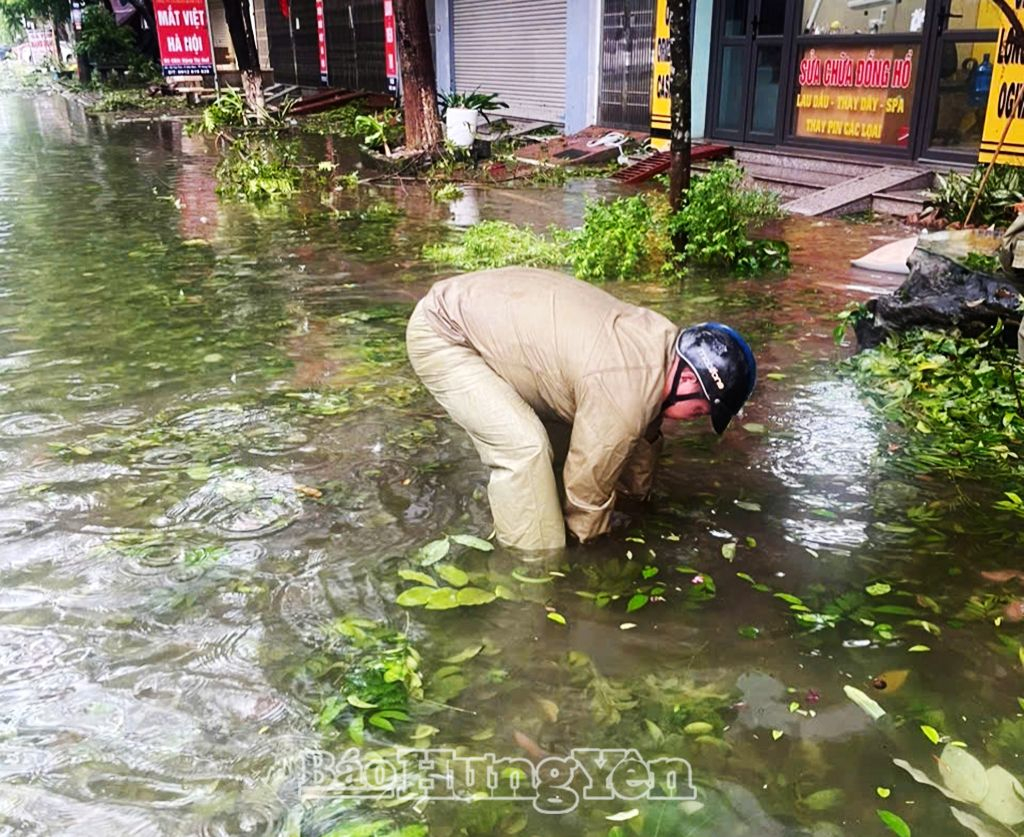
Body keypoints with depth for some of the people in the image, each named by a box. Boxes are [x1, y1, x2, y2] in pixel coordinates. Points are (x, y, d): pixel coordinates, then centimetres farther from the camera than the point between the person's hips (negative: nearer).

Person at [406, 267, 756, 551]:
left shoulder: (662, 340, -3)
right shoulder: (622, 398, -30)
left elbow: (644, 434, 13)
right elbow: (587, 485, -16)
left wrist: (638, 497, 25)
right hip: (440, 333, -9)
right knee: (525, 448, -21)